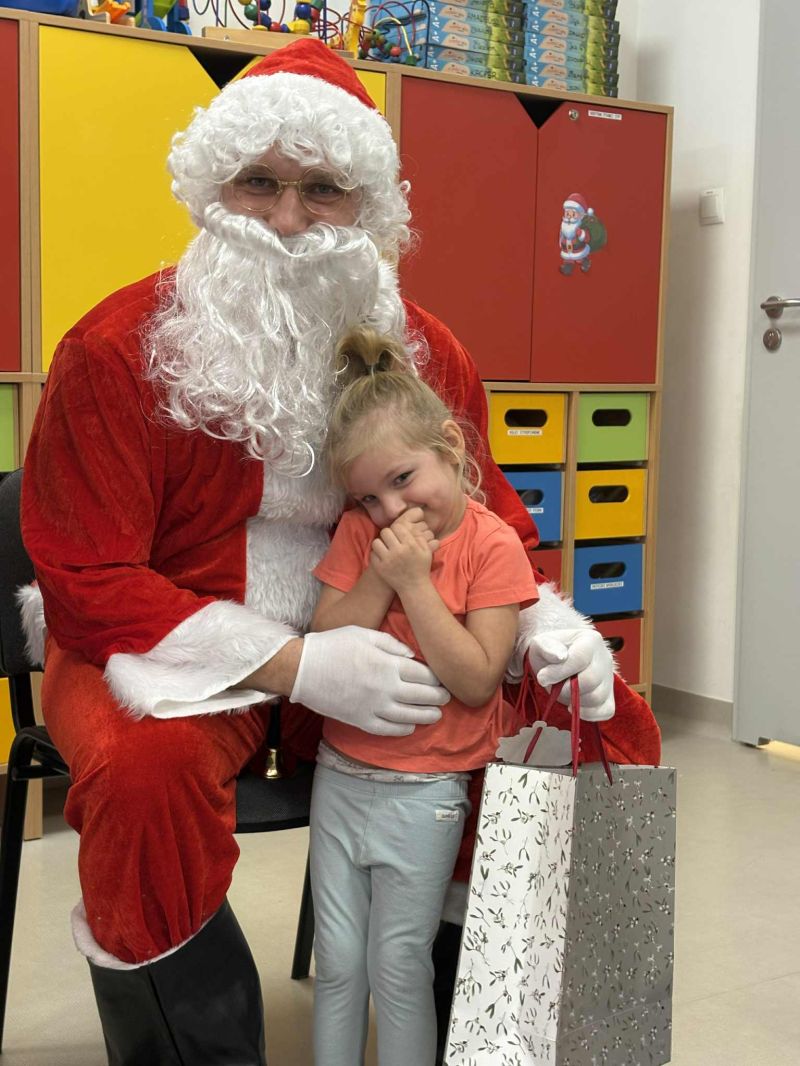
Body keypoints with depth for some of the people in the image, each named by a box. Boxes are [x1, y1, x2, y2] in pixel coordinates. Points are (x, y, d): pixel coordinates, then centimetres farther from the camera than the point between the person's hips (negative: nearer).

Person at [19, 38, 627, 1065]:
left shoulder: (424, 351, 3)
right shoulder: (118, 349, -13)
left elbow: (487, 516, 13)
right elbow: (88, 584, -16)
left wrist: (544, 618, -11)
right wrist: (293, 665, -26)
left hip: (368, 651, 5)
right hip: (170, 657, -4)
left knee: (593, 705, -8)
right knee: (146, 767, -38)